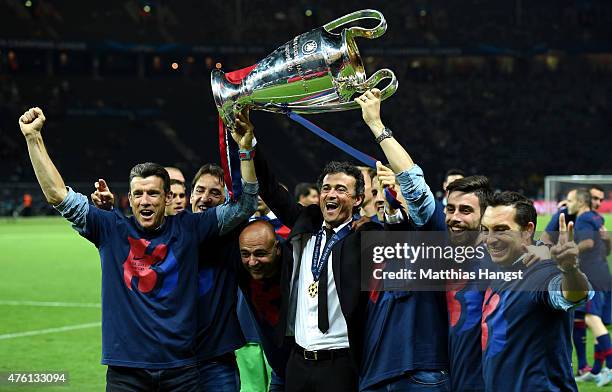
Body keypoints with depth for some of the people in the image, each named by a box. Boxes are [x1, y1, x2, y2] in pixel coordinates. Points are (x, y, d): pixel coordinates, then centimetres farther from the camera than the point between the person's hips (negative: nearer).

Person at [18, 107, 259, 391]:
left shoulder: (188, 228, 4)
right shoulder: (112, 229, 3)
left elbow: (245, 205, 5)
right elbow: (58, 196, 1)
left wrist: (244, 149, -5)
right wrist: (33, 137, -2)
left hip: (180, 367, 0)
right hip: (126, 366, 0)